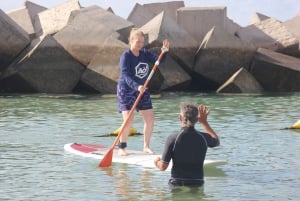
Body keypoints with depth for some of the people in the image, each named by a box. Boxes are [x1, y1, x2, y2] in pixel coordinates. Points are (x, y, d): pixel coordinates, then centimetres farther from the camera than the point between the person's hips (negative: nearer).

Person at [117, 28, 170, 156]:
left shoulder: (145, 53, 2)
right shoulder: (126, 56, -18)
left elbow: (159, 60, -1)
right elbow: (126, 76, -29)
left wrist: (164, 51, -20)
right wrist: (137, 86, -43)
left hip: (142, 90, 7)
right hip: (126, 91, -7)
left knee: (150, 119, 4)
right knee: (128, 119, -17)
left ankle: (146, 146, 19)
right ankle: (121, 148, -4)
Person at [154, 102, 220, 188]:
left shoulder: (173, 138, -9)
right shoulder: (203, 137, 0)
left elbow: (163, 166, -5)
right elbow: (216, 141, 27)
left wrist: (157, 162, 20)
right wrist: (204, 122, 31)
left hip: (177, 184, -3)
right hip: (197, 184, 3)